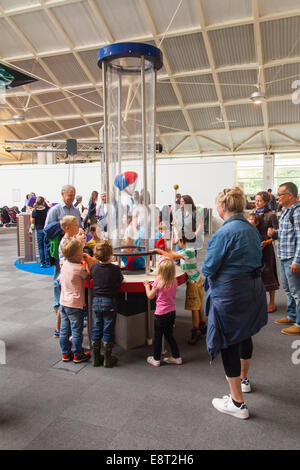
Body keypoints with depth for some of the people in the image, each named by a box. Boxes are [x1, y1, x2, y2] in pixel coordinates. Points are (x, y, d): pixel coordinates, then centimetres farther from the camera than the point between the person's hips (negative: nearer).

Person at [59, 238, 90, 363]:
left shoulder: (65, 265, 1)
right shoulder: (80, 268, -19)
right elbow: (88, 276, -4)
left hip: (63, 302, 7)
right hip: (75, 304, -7)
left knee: (64, 330, 15)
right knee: (77, 331, 5)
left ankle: (65, 353, 27)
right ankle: (78, 355, 16)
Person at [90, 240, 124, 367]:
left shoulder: (94, 266, -4)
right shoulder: (115, 268, -14)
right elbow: (120, 280, 1)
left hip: (96, 301, 3)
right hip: (110, 302, -3)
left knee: (96, 330, 13)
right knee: (108, 331, 7)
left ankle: (96, 358, 23)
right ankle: (108, 359, 16)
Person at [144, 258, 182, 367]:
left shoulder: (158, 281, -17)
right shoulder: (174, 281, -2)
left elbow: (150, 296, -8)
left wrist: (147, 285, 7)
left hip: (161, 314, -5)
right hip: (172, 312, 6)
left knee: (158, 337, 9)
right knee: (169, 335, 21)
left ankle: (156, 359, 21)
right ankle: (176, 357, 27)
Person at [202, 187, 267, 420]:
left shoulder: (224, 232, -21)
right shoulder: (252, 229, 5)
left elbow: (208, 268, -18)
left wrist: (210, 273, 3)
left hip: (230, 294, -9)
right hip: (254, 290, 9)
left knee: (228, 343, 4)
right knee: (244, 334, 26)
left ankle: (238, 403, 15)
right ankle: (243, 379, 49)